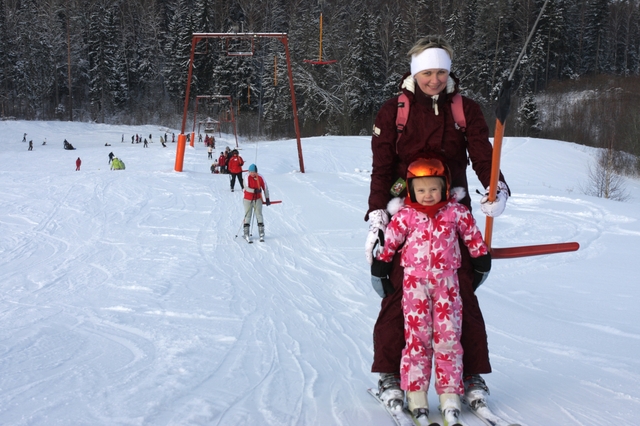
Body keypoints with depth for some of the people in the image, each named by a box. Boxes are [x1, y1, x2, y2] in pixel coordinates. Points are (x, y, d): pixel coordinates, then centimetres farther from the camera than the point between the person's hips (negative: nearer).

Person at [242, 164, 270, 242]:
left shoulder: (260, 178, -4)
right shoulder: (247, 177, -9)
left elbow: (265, 188, 4)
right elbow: (246, 188, -19)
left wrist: (267, 199, 6)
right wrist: (255, 190, -34)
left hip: (257, 199, 1)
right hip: (248, 199, -1)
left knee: (259, 215, -7)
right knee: (248, 215, 1)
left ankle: (261, 233, -7)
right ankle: (246, 233, 6)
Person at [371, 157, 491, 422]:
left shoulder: (457, 212, 2)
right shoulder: (404, 216, -2)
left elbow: (474, 239, 13)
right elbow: (388, 243, 3)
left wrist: (481, 265, 18)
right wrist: (379, 272, 6)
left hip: (446, 282, 1)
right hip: (415, 282, -1)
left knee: (448, 337, -2)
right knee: (417, 337, -1)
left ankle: (450, 393, 5)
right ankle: (416, 393, 5)